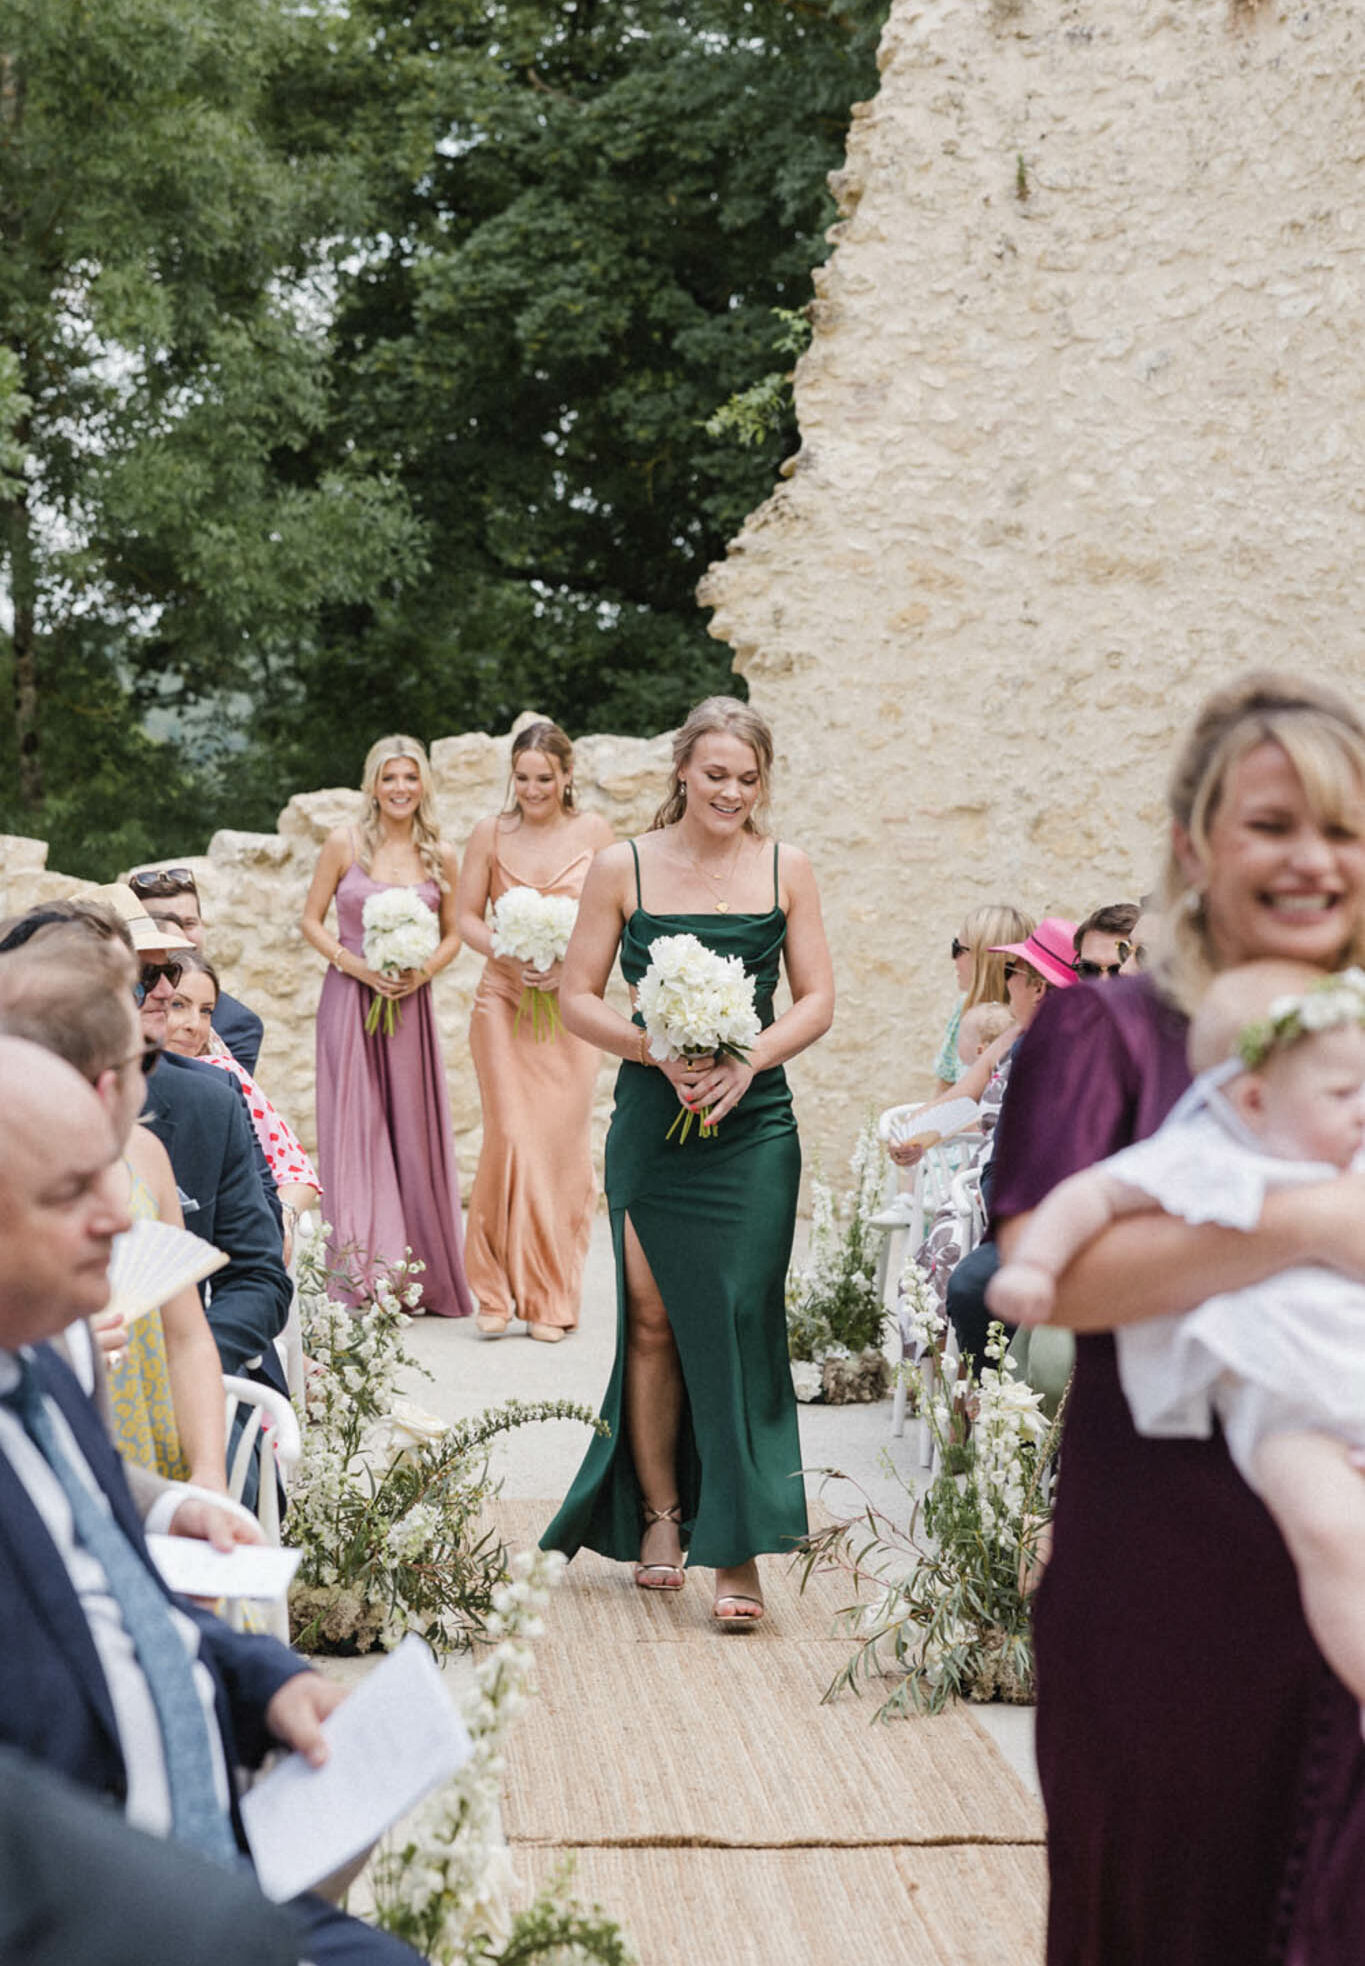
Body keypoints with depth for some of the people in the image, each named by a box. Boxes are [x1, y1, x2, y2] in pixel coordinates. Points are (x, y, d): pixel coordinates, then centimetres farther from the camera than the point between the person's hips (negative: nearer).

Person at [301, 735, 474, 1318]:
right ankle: (364, 1279, 0)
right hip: (350, 999, -2)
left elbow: (452, 933, 13)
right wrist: (356, 965, -11)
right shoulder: (345, 844, -1)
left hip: (410, 1002, 2)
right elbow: (311, 920, 3)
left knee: (412, 1129, 4)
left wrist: (424, 970, -7)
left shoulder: (439, 856, 5)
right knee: (354, 1128, -4)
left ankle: (420, 1276, 13)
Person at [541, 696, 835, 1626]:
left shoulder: (786, 869, 5)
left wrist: (746, 1062, -11)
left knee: (736, 1321, -7)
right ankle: (660, 1515, 22)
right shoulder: (624, 868, 2)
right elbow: (579, 998, 3)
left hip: (753, 1123, 0)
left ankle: (738, 1548, -4)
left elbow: (817, 999, 6)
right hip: (651, 1119, 1)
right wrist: (662, 1053, -12)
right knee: (652, 1317, 5)